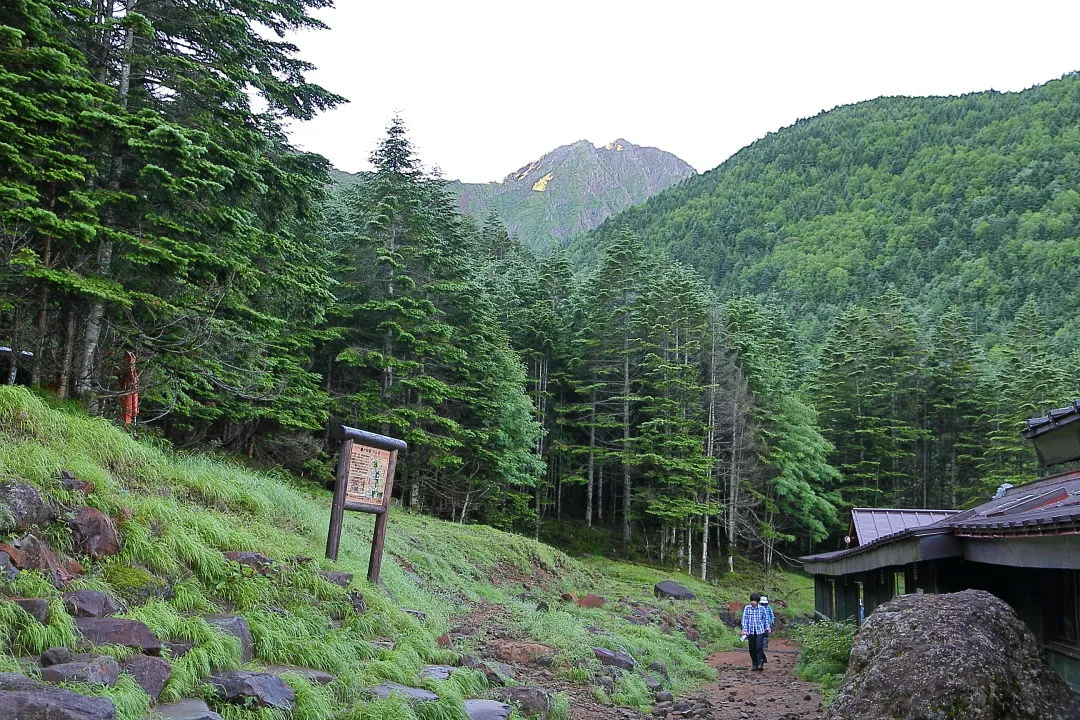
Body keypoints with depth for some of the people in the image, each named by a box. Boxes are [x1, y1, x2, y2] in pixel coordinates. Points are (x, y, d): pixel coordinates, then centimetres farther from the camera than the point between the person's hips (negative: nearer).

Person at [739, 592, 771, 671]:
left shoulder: (762, 608, 2)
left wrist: (768, 628, 11)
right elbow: (745, 619, -1)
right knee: (752, 649, 4)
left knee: (759, 647, -13)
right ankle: (755, 665, 15)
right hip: (750, 631, 1)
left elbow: (765, 618, 12)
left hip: (760, 630, -1)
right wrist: (744, 629, -8)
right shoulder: (747, 608, 0)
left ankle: (760, 664, -7)